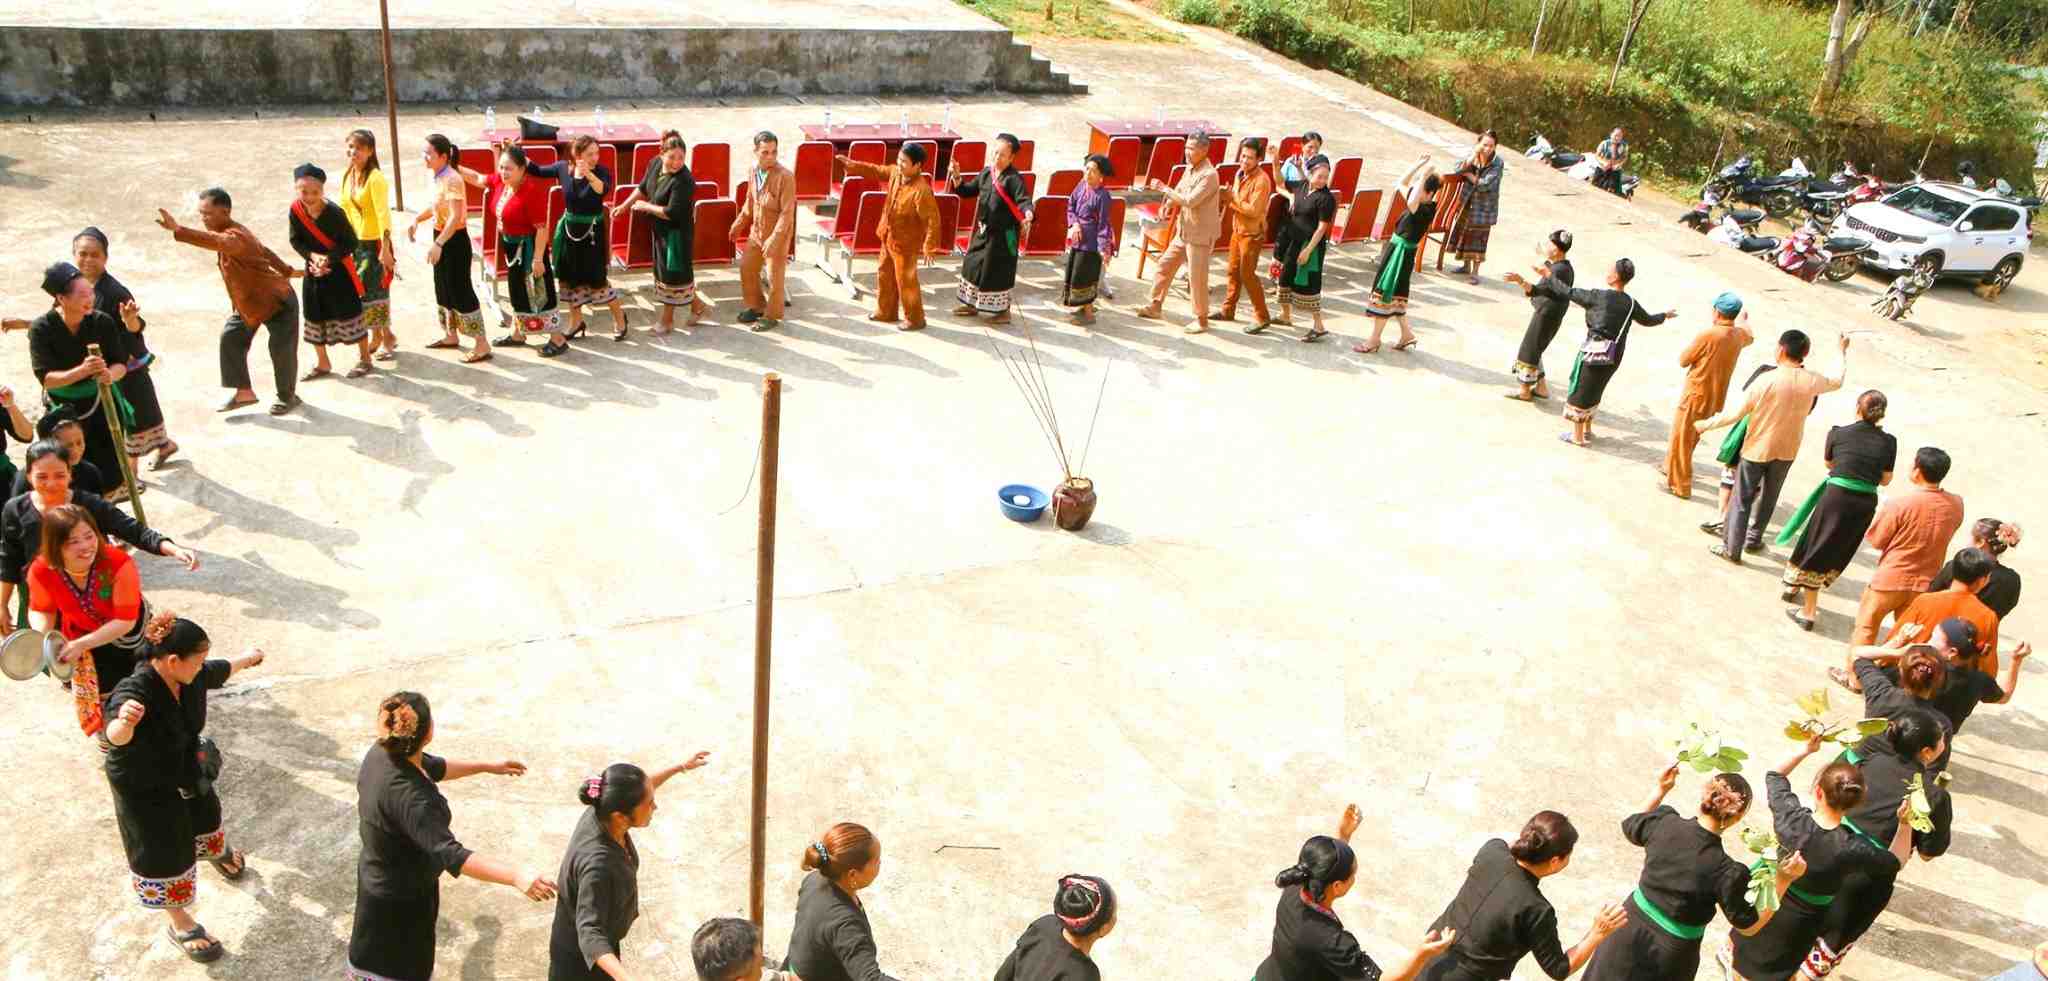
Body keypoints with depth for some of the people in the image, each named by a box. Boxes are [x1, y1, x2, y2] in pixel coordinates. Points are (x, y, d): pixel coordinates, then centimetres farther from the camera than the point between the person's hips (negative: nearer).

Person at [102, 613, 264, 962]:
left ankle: (214, 851, 68)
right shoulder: (134, 692, -40)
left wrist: (247, 659, 27)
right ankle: (180, 922, 33)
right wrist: (124, 722, -83)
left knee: (203, 814, 33)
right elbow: (116, 736, -58)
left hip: (187, 770, 7)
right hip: (144, 789, -7)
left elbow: (220, 671, 6)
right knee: (163, 854, 10)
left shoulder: (192, 676, -18)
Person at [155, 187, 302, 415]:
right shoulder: (229, 233, 0)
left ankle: (288, 396, 19)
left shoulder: (235, 237, -31)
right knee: (230, 339, 6)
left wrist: (178, 231, -68)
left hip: (277, 300, -10)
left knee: (281, 349, -1)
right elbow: (263, 251, 13)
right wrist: (287, 271, 26)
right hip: (247, 302, 10)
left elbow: (215, 242, -55)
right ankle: (244, 392, 14)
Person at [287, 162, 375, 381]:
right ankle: (323, 364, 28)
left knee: (350, 314, 2)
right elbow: (296, 240, 1)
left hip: (339, 271, -5)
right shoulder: (296, 210, -9)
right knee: (314, 316, 13)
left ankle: (365, 360, 18)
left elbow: (351, 243, -14)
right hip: (313, 272, 5)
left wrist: (329, 259, -22)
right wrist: (312, 256, -16)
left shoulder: (334, 213, -21)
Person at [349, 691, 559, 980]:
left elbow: (433, 768, 10)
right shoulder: (408, 796, -40)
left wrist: (488, 767, 19)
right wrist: (517, 877, -57)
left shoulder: (382, 754, -11)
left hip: (382, 878, 9)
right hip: (400, 899, -9)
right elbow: (451, 855, -47)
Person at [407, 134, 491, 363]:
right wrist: (416, 220, 5)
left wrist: (438, 244, -33)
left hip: (455, 240, -10)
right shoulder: (439, 177, 6)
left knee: (461, 291, -6)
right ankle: (450, 336, 33)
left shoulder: (452, 180, -22)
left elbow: (456, 217, -30)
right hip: (442, 238, 10)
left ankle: (482, 344, -2)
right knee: (443, 288, 19)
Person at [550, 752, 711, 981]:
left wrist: (681, 767, 16)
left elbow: (637, 792, 5)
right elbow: (589, 933, -44)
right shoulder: (596, 864, -41)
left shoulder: (600, 813, -17)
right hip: (583, 957, -8)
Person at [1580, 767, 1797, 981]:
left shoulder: (1664, 822, -18)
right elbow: (1749, 926, -9)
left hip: (1629, 928, 3)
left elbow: (1630, 826, 7)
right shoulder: (1728, 873, -27)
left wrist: (1660, 790, 13)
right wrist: (1783, 881, -12)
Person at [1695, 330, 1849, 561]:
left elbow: (1736, 413, -17)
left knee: (1742, 499, 5)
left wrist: (1707, 424, -4)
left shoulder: (1767, 380, -22)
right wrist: (1843, 352, 30)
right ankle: (1753, 539, 33)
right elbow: (1838, 381, 14)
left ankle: (1731, 548, 7)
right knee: (1768, 497, 21)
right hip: (1786, 450, 4)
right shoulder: (1812, 381, -10)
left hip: (1757, 449, -4)